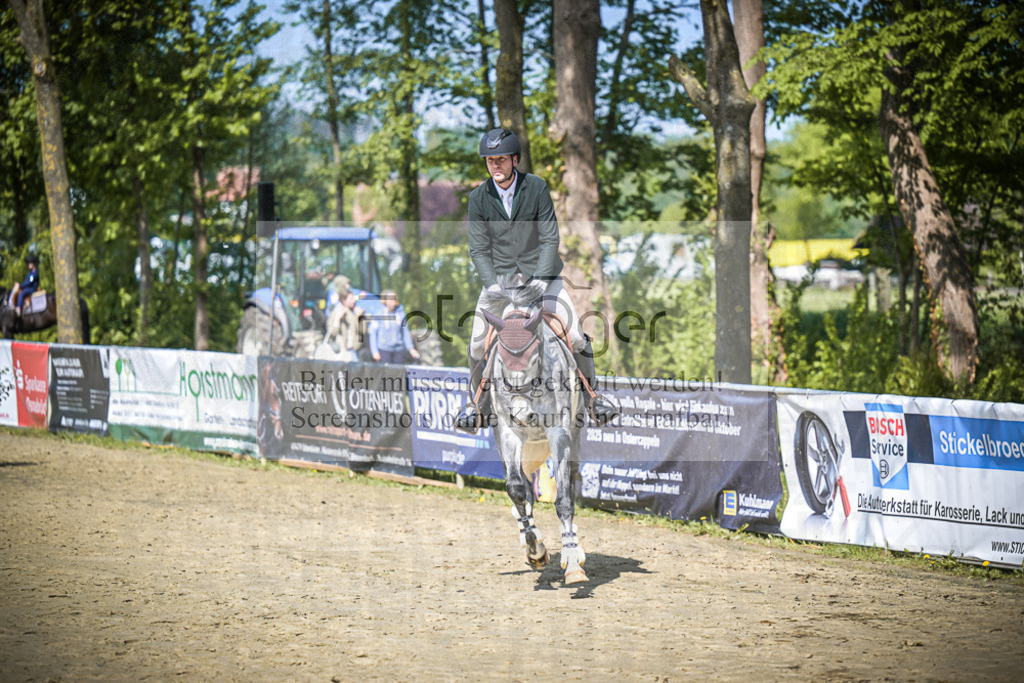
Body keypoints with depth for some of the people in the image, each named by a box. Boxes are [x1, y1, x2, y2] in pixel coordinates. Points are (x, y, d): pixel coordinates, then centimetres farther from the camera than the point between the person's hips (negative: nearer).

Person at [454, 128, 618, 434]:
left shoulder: (537, 188, -9)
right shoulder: (478, 198, -5)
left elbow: (550, 239, -9)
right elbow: (479, 249, -4)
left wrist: (539, 280, -21)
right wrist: (493, 286, -19)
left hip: (540, 273, -1)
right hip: (499, 276, 1)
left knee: (576, 337, -12)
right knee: (478, 342, -12)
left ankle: (591, 395, 11)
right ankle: (477, 403, 11)